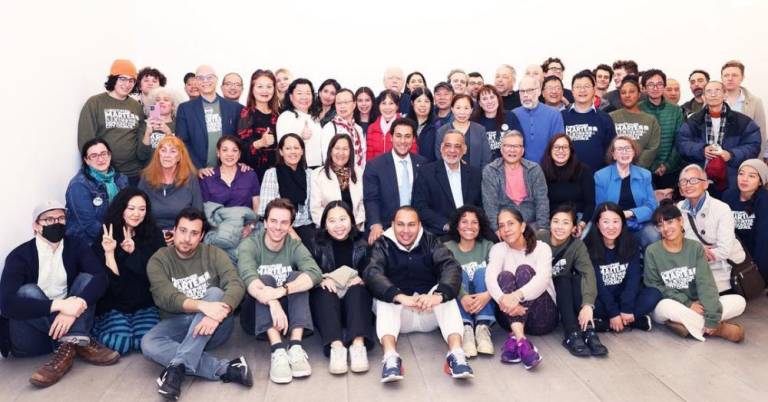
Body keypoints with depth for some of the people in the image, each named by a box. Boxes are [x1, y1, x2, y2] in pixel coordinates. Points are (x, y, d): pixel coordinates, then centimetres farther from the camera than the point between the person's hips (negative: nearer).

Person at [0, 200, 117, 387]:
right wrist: (58, 305, -35)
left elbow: (101, 278, -18)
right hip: (31, 338, -2)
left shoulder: (76, 246, -1)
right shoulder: (19, 256, -10)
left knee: (86, 278, -16)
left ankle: (68, 346, -31)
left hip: (68, 322, 2)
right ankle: (78, 343, -31)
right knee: (28, 292, -27)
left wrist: (74, 308, -34)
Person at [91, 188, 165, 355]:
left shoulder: (154, 234, 2)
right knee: (119, 342, -24)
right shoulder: (105, 237, -1)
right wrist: (109, 253, -22)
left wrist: (134, 252, -19)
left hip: (144, 304, 1)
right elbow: (110, 279, -8)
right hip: (114, 304, 0)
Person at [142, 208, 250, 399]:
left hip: (214, 326, -1)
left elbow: (236, 285, -17)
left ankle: (178, 367, -34)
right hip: (177, 323, 1)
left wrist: (218, 313, -38)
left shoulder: (214, 254, -1)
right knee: (148, 344, -29)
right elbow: (167, 297, -18)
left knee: (215, 292, -30)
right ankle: (225, 369, -32)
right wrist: (202, 306, -38)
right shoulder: (158, 260, -1)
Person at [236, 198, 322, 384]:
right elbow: (249, 277, -29)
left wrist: (282, 290, -41)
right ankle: (278, 350, -41)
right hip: (257, 318, -1)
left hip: (288, 314, 2)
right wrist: (272, 302, -48)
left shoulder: (295, 247, -3)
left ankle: (295, 347, -34)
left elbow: (315, 273, -24)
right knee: (265, 280, -27)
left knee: (297, 277, -22)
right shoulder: (249, 245, -8)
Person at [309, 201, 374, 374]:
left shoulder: (362, 243, 7)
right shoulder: (318, 244, 5)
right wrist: (321, 279, -25)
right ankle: (336, 346, -48)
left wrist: (361, 278, -20)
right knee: (325, 291, -30)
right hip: (325, 300, 0)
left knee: (357, 290, -30)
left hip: (355, 300, 0)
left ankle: (358, 344, -47)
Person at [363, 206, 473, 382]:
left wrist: (438, 294, -36)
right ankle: (390, 357, -45)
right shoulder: (383, 245, 2)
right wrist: (400, 296, -38)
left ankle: (456, 354, -38)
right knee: (385, 297, -28)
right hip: (398, 312, -1)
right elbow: (372, 273, -19)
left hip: (429, 314, 1)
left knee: (445, 293, -25)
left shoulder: (430, 242, 5)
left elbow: (452, 267, -13)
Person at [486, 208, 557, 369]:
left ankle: (514, 339, -42)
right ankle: (521, 340, -45)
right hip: (510, 315, 2)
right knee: (505, 275, -25)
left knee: (524, 270, -25)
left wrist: (516, 295, -43)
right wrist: (503, 300, -41)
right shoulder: (498, 249, 3)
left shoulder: (541, 248, -2)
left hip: (542, 317, -1)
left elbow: (542, 279, -23)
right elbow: (490, 277, -18)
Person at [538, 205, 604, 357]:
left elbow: (588, 273, -25)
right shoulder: (539, 239, -13)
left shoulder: (577, 245, -10)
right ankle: (572, 334, -38)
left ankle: (587, 330, -34)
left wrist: (588, 304, -42)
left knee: (578, 279, -27)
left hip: (566, 296, 2)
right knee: (563, 282, -29)